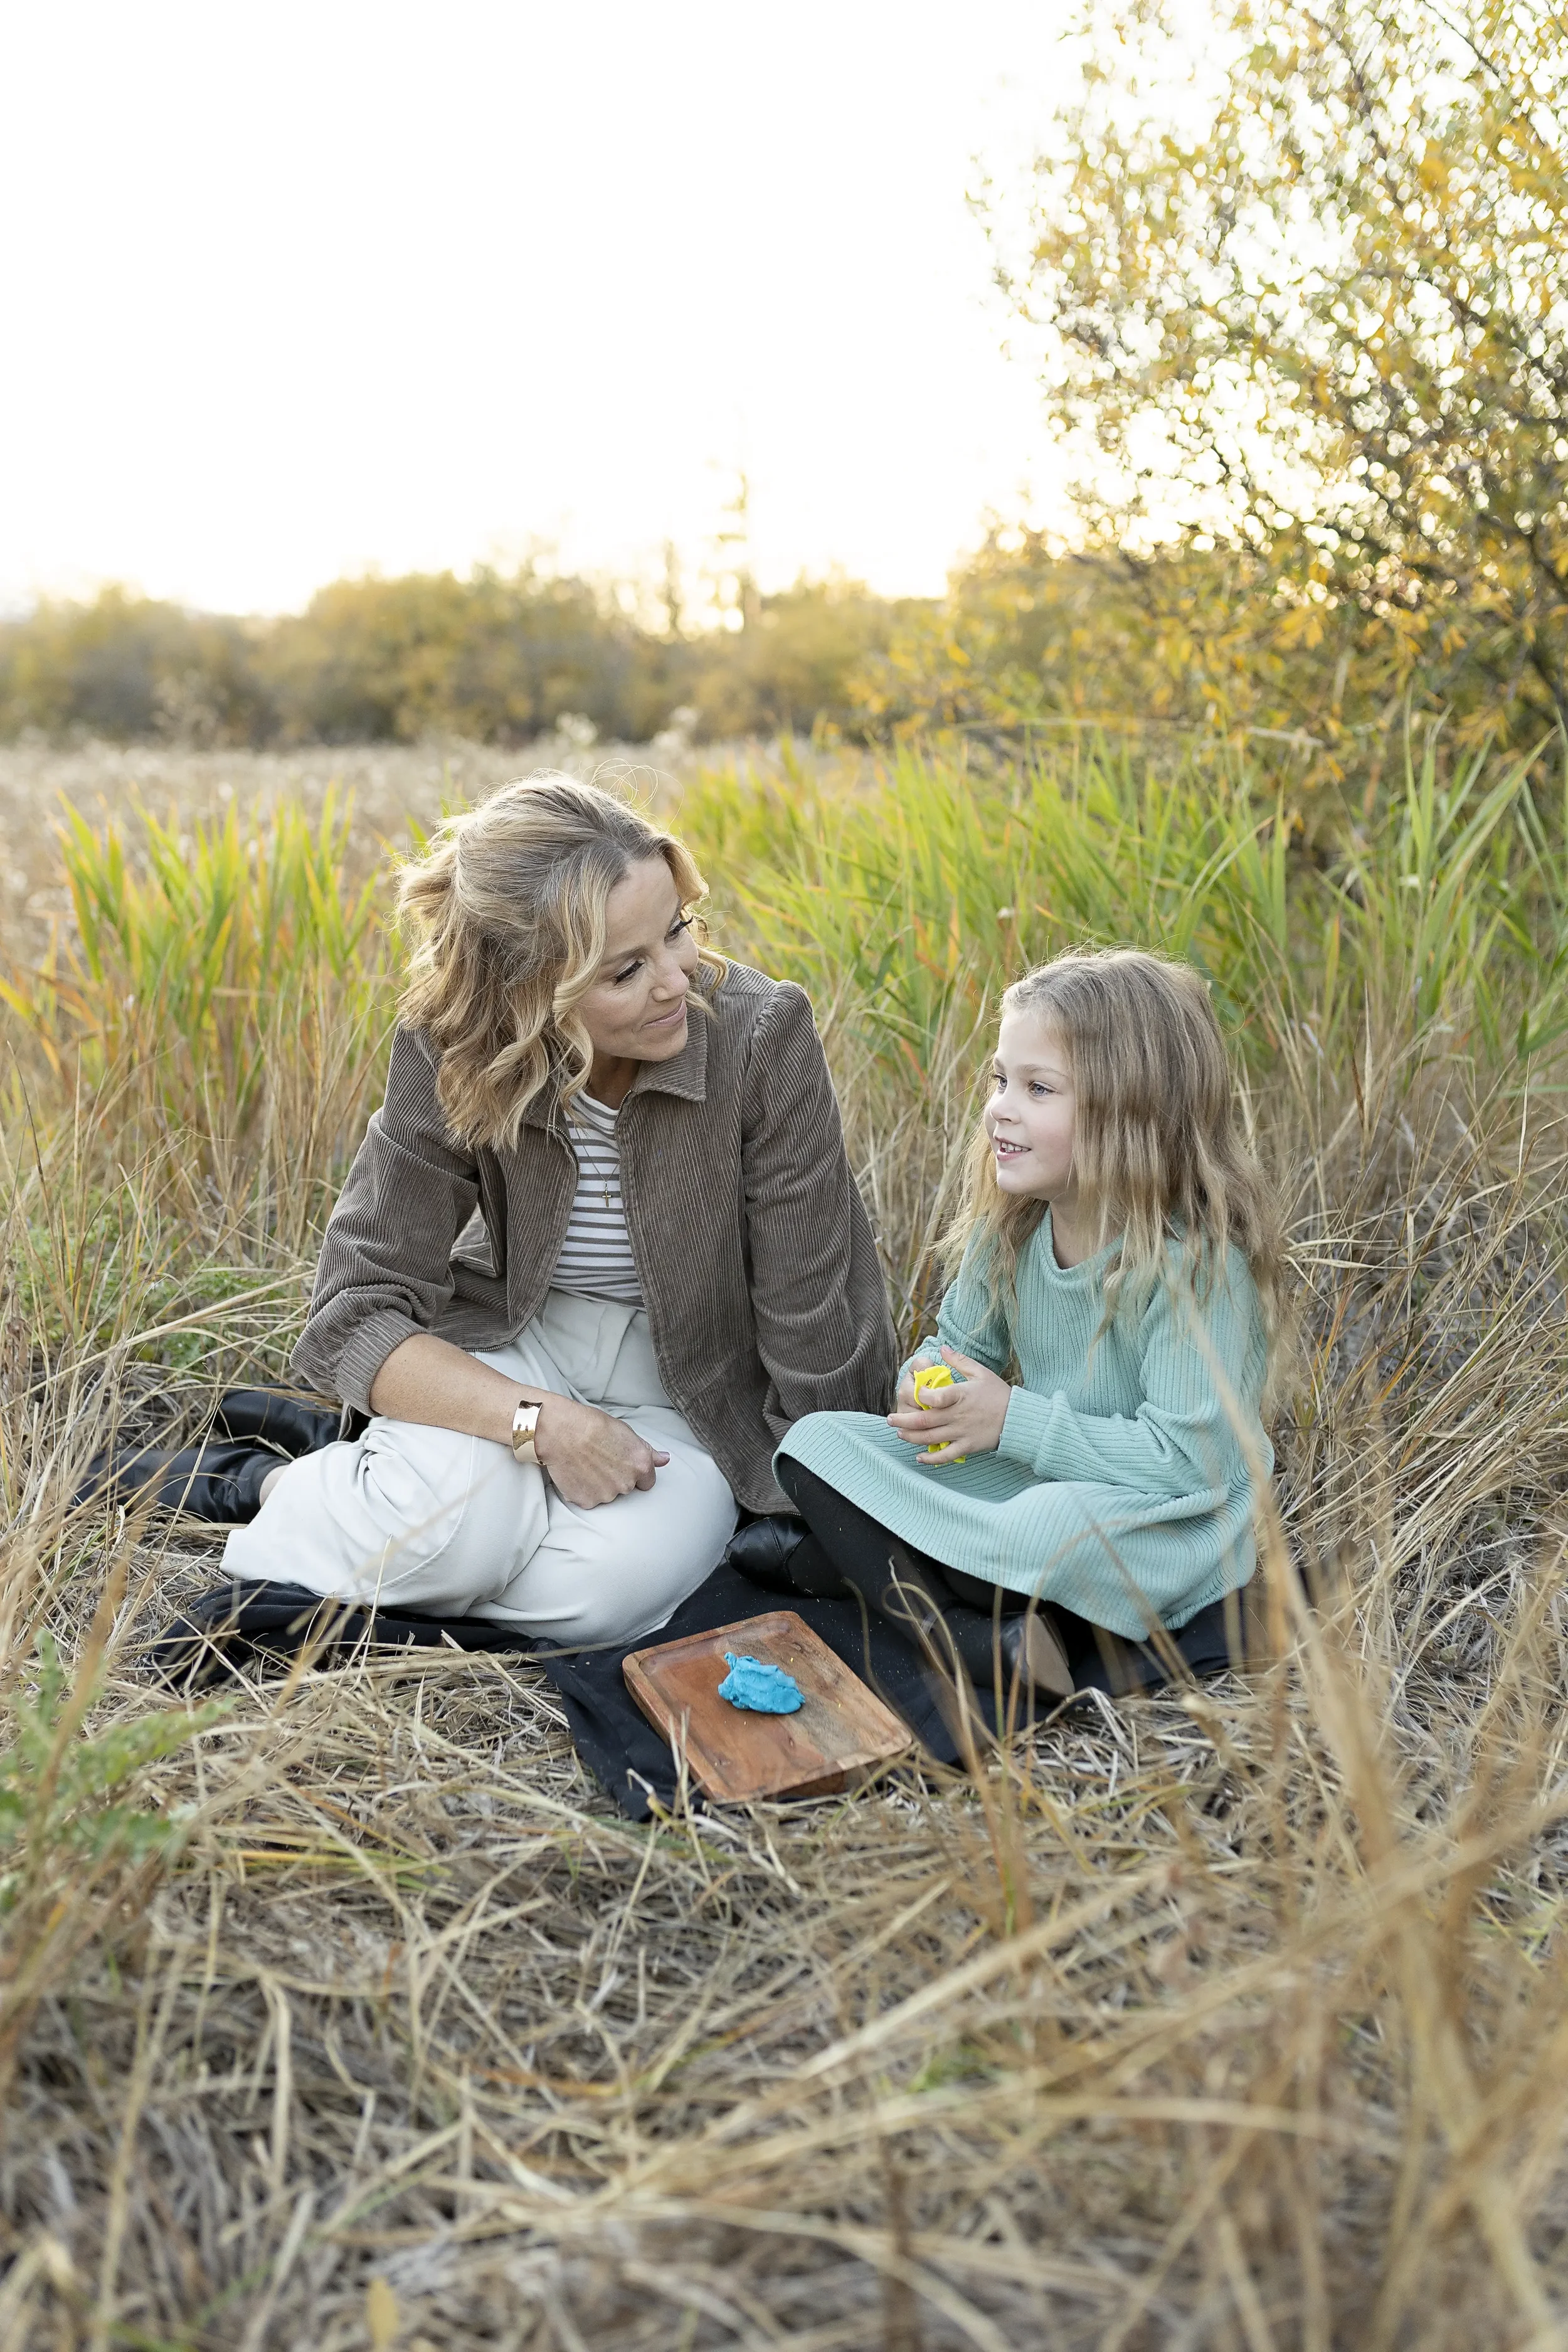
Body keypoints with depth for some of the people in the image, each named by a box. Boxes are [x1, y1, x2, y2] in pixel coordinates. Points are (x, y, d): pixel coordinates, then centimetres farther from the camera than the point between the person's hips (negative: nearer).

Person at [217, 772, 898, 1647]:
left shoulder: (762, 1036, -25)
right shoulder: (451, 1055, -19)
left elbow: (810, 1329, -17)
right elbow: (356, 1317, -18)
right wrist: (540, 1420, -31)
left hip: (694, 1384, 0)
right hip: (520, 1348, 1)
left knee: (612, 1582, -30)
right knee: (449, 1514, -30)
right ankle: (308, 1496, 4)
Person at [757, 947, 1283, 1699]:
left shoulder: (1198, 1259, -22)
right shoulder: (1010, 1224, -1)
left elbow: (1191, 1459, -26)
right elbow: (960, 1342, 12)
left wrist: (1015, 1421, -23)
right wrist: (928, 1384, -13)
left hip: (1163, 1523, -7)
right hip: (1032, 1478, 7)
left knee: (1058, 1526, -41)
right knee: (815, 1443, -8)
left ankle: (853, 1557, -15)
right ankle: (984, 1645, -24)